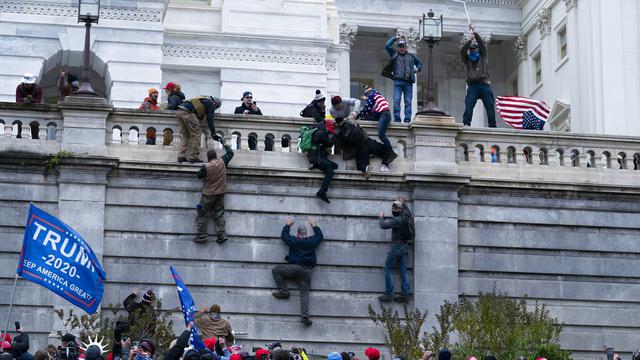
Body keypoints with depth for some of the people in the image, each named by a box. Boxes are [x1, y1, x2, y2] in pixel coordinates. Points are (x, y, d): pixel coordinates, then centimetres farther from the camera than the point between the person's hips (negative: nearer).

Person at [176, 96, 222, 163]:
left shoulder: (204, 100, 32)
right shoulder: (210, 104, 7)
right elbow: (210, 120, 3)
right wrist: (213, 134, 7)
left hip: (179, 112, 9)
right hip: (188, 112, -9)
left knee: (184, 135, 16)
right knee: (196, 134, 1)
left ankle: (181, 156, 9)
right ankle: (194, 157, -1)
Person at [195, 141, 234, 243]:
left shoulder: (206, 167, -18)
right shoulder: (222, 161, -6)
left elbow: (199, 175, -2)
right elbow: (230, 152, 11)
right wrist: (224, 144, 23)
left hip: (208, 194, -4)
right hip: (220, 193, 5)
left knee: (201, 213, 6)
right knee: (219, 213, 9)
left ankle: (202, 234, 1)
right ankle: (222, 234, 0)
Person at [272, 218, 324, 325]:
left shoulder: (294, 241, 4)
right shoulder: (312, 241, 9)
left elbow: (284, 235, 22)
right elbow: (320, 236, 31)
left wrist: (288, 225, 37)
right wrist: (315, 226, 44)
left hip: (294, 267, -3)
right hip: (307, 271, 3)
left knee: (276, 270, 13)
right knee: (304, 293, 0)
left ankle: (283, 291, 4)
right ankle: (305, 316, -14)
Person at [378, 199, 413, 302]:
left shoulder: (397, 220, -20)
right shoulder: (406, 216, 5)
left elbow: (383, 225, -20)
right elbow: (409, 213, 30)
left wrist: (381, 216, -2)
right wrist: (403, 204, 41)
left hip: (396, 246, -8)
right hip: (405, 247, 8)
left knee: (388, 268, -2)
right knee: (403, 270, 6)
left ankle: (389, 293, -6)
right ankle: (405, 294, 2)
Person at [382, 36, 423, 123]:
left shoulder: (412, 56, 22)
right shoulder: (394, 54, 17)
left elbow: (419, 63, 34)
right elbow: (387, 45, 8)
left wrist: (417, 68, 14)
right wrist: (395, 38, 14)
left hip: (408, 82, 1)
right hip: (397, 81, -1)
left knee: (408, 102, -1)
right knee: (396, 101, -10)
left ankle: (407, 120, -2)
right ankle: (397, 118, -9)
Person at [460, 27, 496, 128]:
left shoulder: (483, 57, 22)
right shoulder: (467, 60, 22)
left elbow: (482, 44, 11)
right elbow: (462, 50, 5)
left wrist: (475, 33, 4)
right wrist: (470, 40, -3)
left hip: (485, 84, 1)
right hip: (473, 85, -1)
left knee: (490, 106, -8)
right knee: (469, 104, -18)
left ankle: (492, 126, -11)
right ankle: (466, 123, -26)